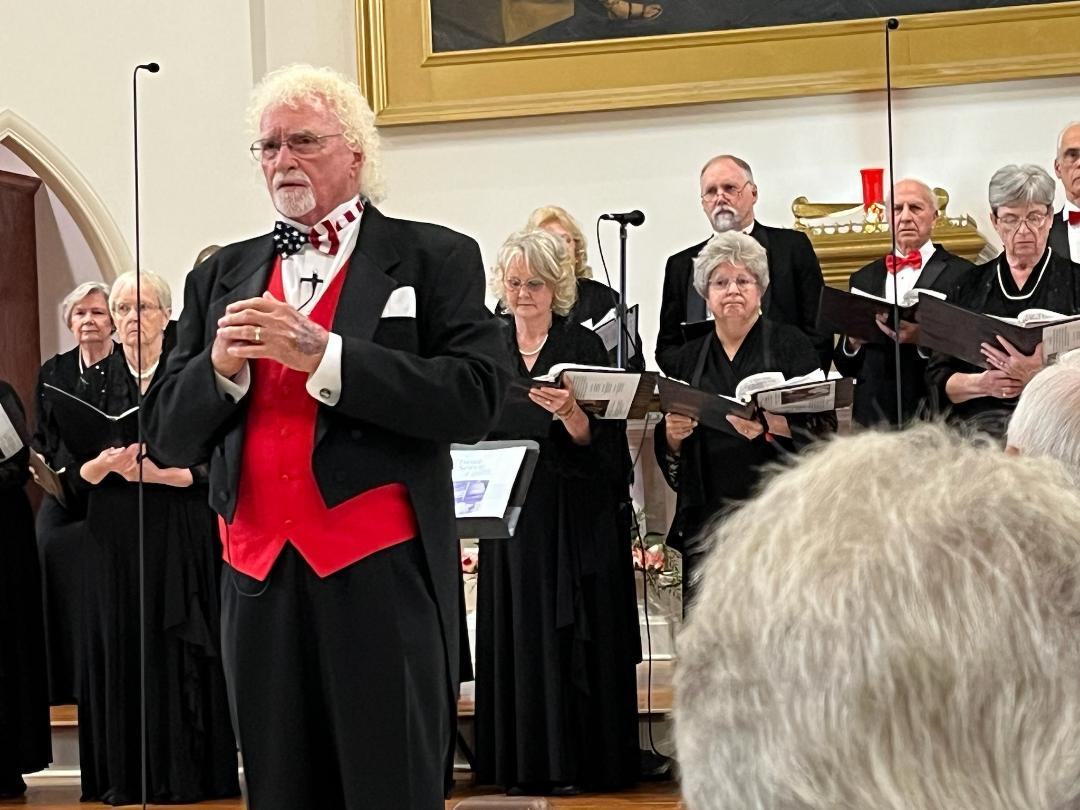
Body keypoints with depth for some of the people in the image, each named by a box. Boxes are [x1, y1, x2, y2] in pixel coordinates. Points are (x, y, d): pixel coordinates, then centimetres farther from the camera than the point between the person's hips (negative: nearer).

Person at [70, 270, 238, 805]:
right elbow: (77, 471, 7)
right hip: (113, 537, 3)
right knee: (120, 648, 1)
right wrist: (105, 464, -14)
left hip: (180, 534, -3)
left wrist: (153, 472, -18)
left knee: (178, 649, -4)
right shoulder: (97, 384, 10)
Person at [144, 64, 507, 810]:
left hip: (382, 572, -4)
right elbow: (171, 437, 13)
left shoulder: (434, 259, 3)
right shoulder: (222, 277, 15)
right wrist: (221, 367, -8)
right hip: (260, 573, 4)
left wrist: (323, 355, -16)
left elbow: (475, 400, -10)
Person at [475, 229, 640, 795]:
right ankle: (522, 763, 6)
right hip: (510, 509, 3)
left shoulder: (583, 346, -1)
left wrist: (570, 414, -25)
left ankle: (576, 761, 0)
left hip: (573, 515, -3)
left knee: (572, 633, -3)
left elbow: (598, 440, -7)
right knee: (518, 634, 2)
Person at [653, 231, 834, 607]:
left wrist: (773, 427, -21)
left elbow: (823, 427, -4)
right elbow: (667, 459, 18)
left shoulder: (791, 345, 5)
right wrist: (672, 436, -4)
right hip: (707, 517, 3)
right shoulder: (689, 359, 16)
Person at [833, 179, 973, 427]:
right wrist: (852, 341, -5)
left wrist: (923, 339, -24)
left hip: (933, 416, -4)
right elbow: (845, 367, 16)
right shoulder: (864, 278, 15)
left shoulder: (961, 274, 0)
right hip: (874, 416, 4)